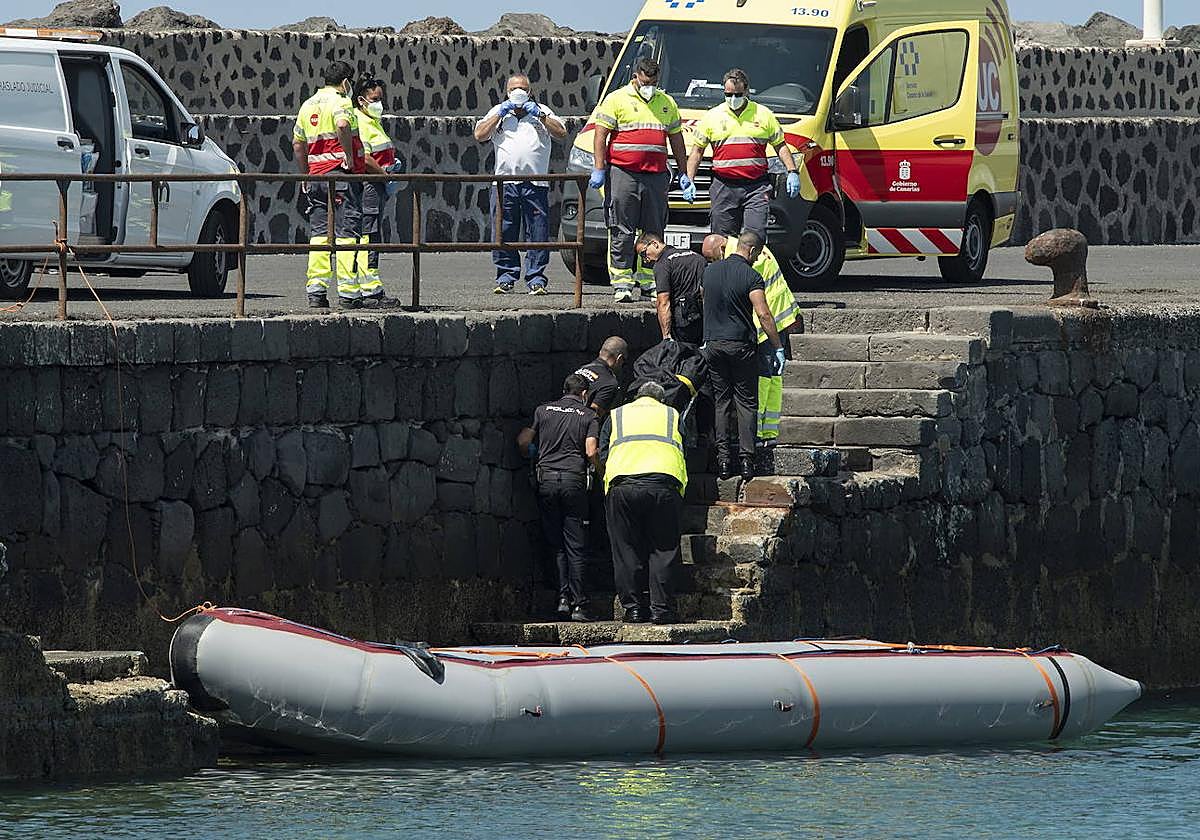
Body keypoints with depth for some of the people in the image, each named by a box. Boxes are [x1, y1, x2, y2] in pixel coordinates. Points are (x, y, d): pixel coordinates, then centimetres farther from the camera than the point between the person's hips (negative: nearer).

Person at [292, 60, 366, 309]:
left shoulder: (308, 105, 16)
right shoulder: (340, 102, -7)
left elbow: (297, 144, 20)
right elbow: (342, 125, -29)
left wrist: (305, 175, 24)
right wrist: (349, 156, -19)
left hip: (316, 175, 7)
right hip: (342, 173, -7)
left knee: (318, 233, 9)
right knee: (346, 232, -5)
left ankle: (316, 290, 4)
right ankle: (348, 292, -7)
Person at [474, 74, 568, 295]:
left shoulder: (541, 111, 16)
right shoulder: (498, 112, 17)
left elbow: (561, 133, 4)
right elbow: (480, 135, 4)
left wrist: (540, 116, -3)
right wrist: (500, 114, 0)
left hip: (536, 183, -1)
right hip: (505, 182, 1)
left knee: (538, 233, -4)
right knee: (504, 234, -1)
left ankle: (536, 278, 0)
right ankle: (506, 276, 8)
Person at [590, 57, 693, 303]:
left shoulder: (666, 103, 17)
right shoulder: (617, 100, 2)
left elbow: (676, 140, 23)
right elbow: (601, 135, -1)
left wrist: (684, 175, 19)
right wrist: (599, 170, -9)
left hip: (656, 175, 4)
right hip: (623, 174, -4)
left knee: (654, 232, 6)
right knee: (622, 232, -5)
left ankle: (646, 283, 12)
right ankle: (622, 284, -5)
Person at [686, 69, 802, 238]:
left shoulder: (763, 114, 8)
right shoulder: (712, 116, 8)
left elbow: (781, 146, 14)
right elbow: (697, 150, 12)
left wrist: (792, 172, 3)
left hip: (756, 186, -1)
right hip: (724, 188, 1)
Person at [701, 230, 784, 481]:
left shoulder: (710, 272, 7)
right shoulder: (750, 276, -11)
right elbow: (763, 314, -17)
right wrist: (778, 348, -12)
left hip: (713, 344, 4)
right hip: (741, 345, -4)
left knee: (721, 401, 9)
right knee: (746, 402, 3)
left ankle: (723, 457, 3)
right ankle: (746, 458, -3)